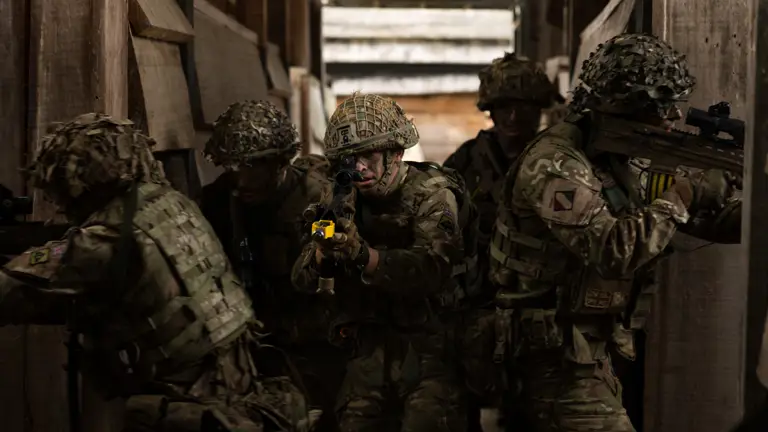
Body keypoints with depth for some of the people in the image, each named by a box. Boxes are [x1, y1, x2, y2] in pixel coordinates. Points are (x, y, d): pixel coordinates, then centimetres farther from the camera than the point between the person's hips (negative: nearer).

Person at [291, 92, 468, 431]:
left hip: (426, 347, -5)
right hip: (368, 350, 5)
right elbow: (302, 281, 2)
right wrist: (322, 251, -19)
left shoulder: (431, 194, -9)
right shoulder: (342, 202, 7)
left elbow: (432, 267, -26)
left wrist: (363, 256, -37)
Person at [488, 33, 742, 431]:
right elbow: (613, 252, -30)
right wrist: (683, 195, -20)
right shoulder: (555, 165, -19)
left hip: (593, 356, 9)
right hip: (561, 360, -9)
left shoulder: (614, 159, 9)